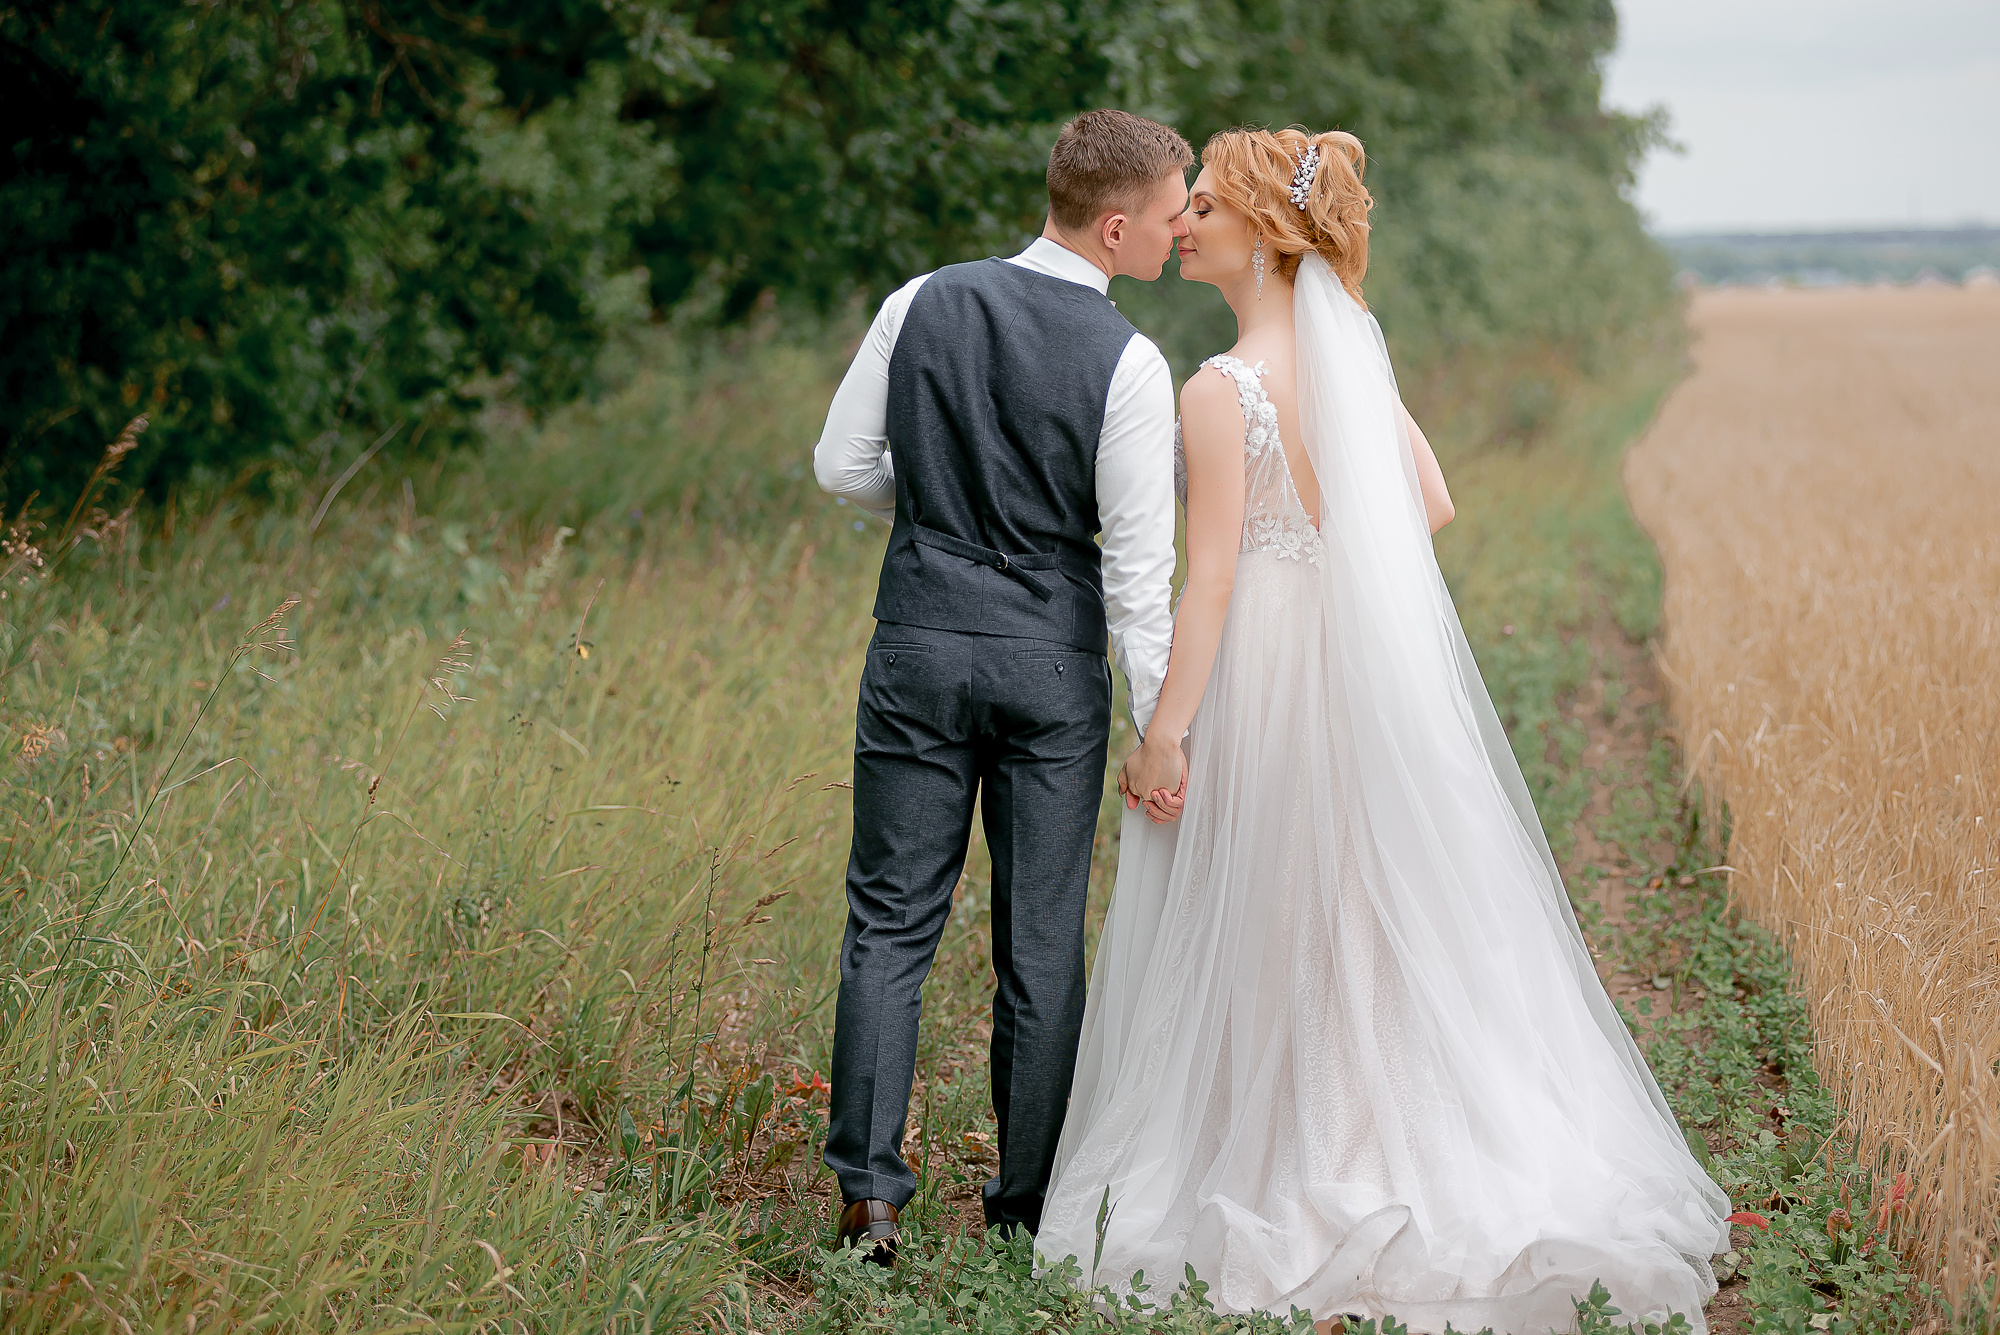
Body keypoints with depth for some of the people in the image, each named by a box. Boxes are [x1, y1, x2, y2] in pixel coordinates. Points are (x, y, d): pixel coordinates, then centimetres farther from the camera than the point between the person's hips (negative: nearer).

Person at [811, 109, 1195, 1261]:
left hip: (921, 644, 2)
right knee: (1043, 943, 9)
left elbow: (844, 466, 4)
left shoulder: (923, 306, -2)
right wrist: (1162, 728, -6)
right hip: (1054, 660, -2)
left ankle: (870, 1196, 4)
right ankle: (1027, 1204, 17)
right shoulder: (1130, 365, -11)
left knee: (893, 923, 8)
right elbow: (1138, 563, -11)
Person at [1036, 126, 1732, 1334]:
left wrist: (1163, 734, -13)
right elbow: (1432, 507, 10)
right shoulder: (1353, 353, 5)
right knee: (1369, 916, 14)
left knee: (1257, 929, 4)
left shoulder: (1224, 388, -17)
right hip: (1365, 665, 7)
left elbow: (1211, 577, -17)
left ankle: (1265, 1179, 13)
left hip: (1260, 662, -7)